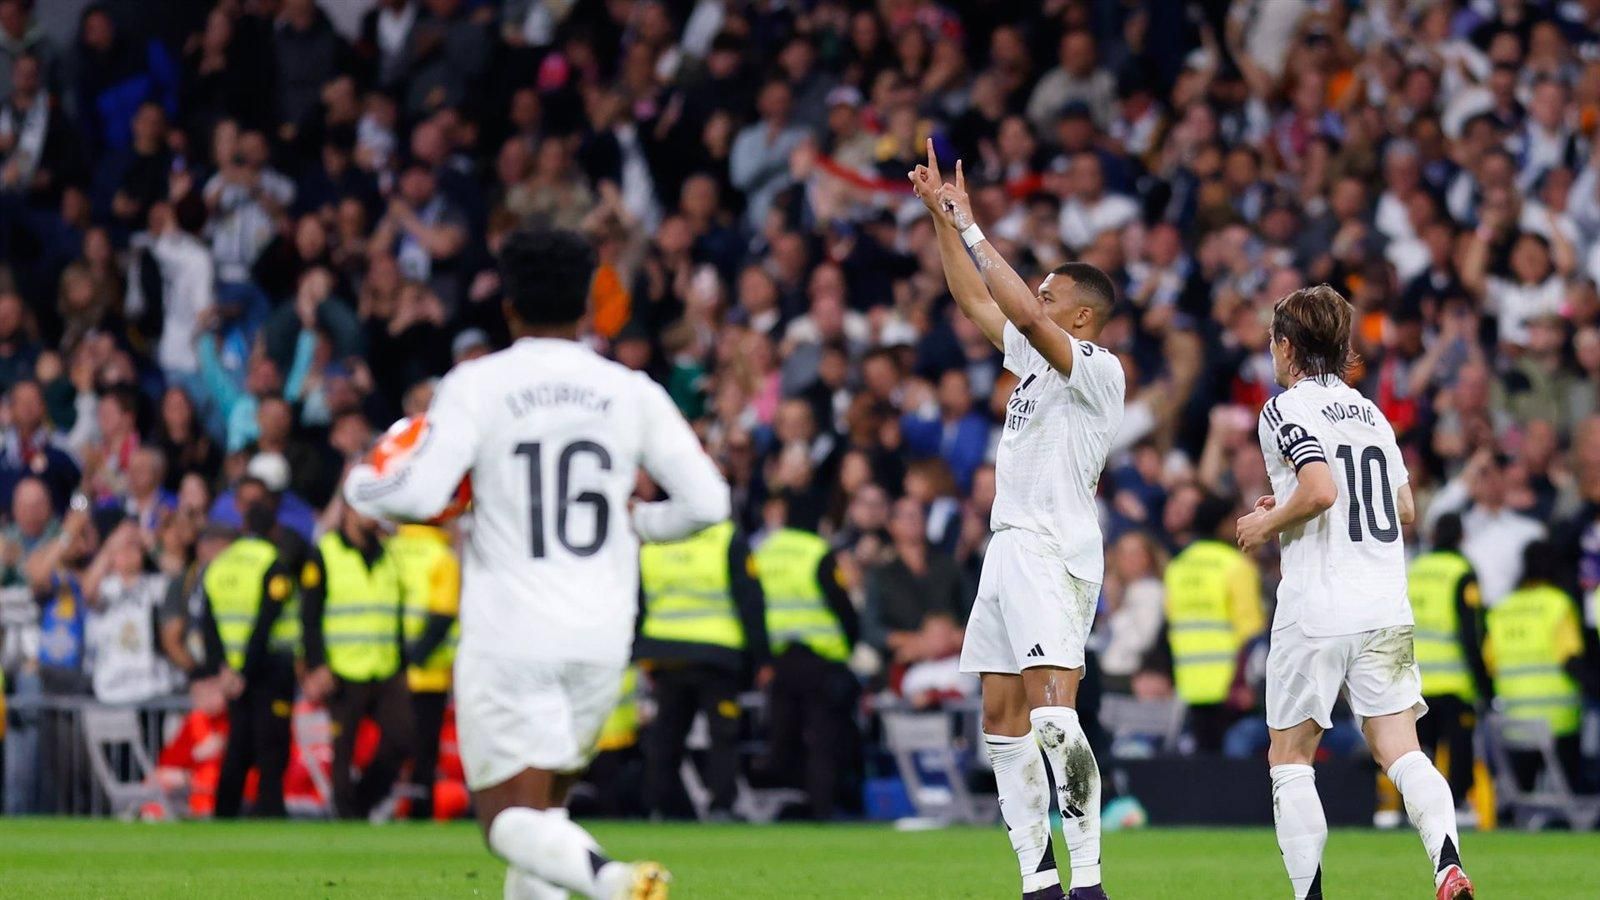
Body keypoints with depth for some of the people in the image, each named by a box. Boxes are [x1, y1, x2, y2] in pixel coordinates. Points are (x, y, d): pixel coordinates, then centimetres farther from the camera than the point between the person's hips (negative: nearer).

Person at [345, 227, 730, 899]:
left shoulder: (476, 385, -6)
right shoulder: (631, 392, 4)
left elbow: (419, 495, -16)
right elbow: (706, 502, 3)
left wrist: (361, 486, 6)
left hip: (508, 635, -4)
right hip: (603, 635, 4)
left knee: (512, 814, -6)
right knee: (546, 801, 23)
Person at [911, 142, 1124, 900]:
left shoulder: (1098, 369, -8)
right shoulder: (1036, 360, 18)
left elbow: (1025, 314, -21)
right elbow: (978, 302, 24)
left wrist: (969, 227, -18)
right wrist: (941, 216, 17)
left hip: (1055, 550, -10)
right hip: (1010, 546, 10)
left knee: (1051, 710, -19)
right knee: (1002, 718, 6)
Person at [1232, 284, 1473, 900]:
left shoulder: (1286, 409, -5)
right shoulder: (1369, 412, 17)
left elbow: (1320, 490, -21)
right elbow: (1406, 509, 22)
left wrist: (1268, 524, -2)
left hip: (1316, 612, -5)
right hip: (1386, 607, 5)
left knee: (1289, 757, 6)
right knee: (1399, 749, 0)